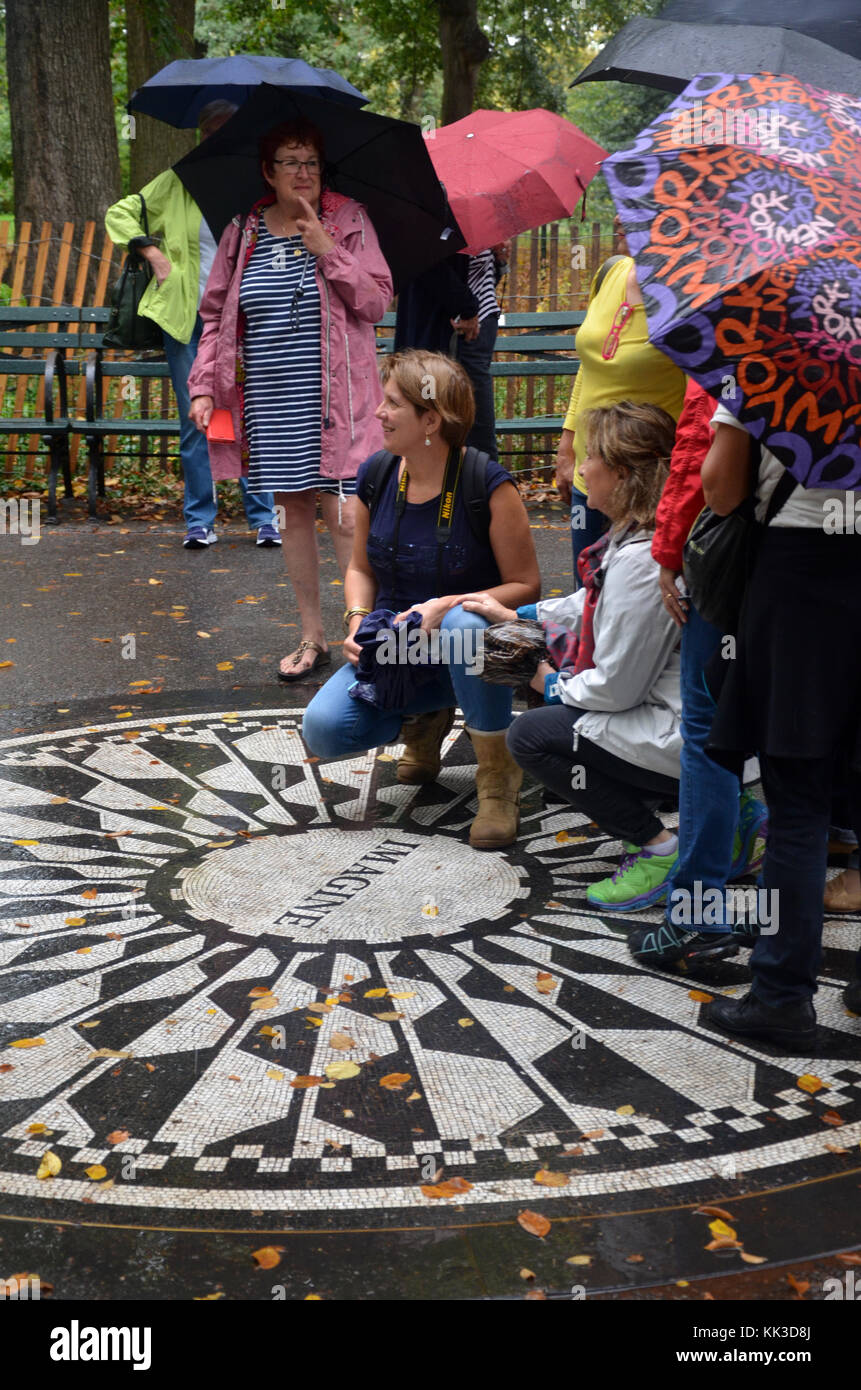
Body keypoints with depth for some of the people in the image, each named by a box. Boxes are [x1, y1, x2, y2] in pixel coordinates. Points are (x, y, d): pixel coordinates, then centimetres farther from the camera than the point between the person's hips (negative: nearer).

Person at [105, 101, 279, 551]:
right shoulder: (176, 184, 5)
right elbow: (119, 213, 14)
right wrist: (152, 252, 1)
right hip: (185, 319, 0)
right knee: (194, 422, 4)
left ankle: (264, 518, 8)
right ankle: (199, 521, 13)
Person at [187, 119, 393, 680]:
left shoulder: (349, 221, 2)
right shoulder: (243, 233, 9)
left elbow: (377, 299, -5)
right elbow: (217, 314, 14)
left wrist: (328, 251, -16)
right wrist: (204, 386, 5)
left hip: (334, 398, -3)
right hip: (270, 402, 4)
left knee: (343, 514, -10)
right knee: (293, 512, 9)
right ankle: (313, 638, 20)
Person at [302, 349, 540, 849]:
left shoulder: (488, 486, -16)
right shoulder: (376, 477, 0)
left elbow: (525, 585, -13)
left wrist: (447, 606, -27)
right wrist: (359, 620, -8)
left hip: (471, 646, -4)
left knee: (464, 627, -42)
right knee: (324, 729, -19)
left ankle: (498, 774, -17)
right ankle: (424, 719, 15)